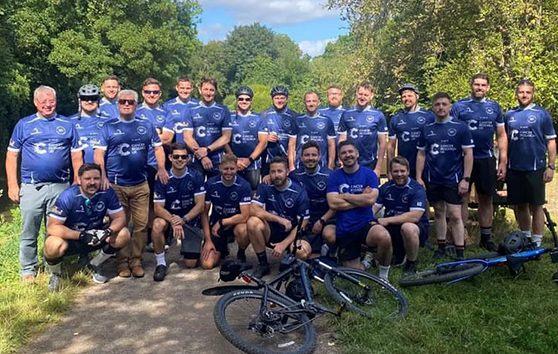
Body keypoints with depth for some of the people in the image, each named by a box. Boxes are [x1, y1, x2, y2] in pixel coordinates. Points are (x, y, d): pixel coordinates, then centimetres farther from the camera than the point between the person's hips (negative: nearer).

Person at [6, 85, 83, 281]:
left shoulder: (67, 125, 9)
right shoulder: (24, 125, 8)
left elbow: (77, 157, 9)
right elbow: (11, 156, 6)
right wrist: (12, 185, -2)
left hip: (60, 187, 1)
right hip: (31, 188, 0)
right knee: (29, 233, 5)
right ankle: (28, 271, 19)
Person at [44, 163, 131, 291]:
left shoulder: (107, 193, -15)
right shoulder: (68, 196, -23)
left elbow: (120, 218, -10)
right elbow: (52, 227, -25)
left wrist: (108, 231, -31)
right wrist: (82, 235, -34)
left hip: (96, 237, 3)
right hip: (71, 237, -3)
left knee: (124, 235, -19)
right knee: (54, 245, -35)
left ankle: (95, 264, 7)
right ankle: (55, 274, 2)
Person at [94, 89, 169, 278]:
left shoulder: (147, 126, 13)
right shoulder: (109, 127, 6)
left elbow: (158, 147, 14)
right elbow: (99, 153, 0)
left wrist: (161, 168, -1)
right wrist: (103, 176, -12)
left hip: (140, 184, 2)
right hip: (116, 185, -2)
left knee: (141, 224, 1)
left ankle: (136, 261, 13)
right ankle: (122, 262, 14)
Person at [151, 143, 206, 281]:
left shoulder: (196, 176, -10)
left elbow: (200, 204, -12)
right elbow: (158, 207, -14)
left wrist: (183, 220, -27)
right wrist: (173, 220, -33)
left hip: (191, 220, 0)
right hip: (169, 217, 0)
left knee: (190, 264, -7)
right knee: (157, 225, -36)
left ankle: (187, 249, 31)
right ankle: (161, 263, -15)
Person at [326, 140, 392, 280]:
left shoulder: (369, 174, -2)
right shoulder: (334, 176, 0)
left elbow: (371, 199, -18)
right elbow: (333, 204, -13)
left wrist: (344, 196, -11)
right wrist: (361, 199, -12)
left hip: (366, 224, -1)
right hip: (344, 230, 1)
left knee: (384, 238, -35)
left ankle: (383, 275, -8)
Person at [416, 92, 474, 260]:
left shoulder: (460, 127, -3)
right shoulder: (427, 129, 7)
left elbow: (468, 154, -4)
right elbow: (421, 154, 10)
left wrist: (466, 179, -10)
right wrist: (418, 177, 3)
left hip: (453, 179, -3)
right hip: (433, 180, 4)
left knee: (455, 216, -5)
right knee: (438, 213, 13)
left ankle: (460, 253, 2)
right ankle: (441, 247, 25)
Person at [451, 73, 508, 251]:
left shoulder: (494, 107, 10)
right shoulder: (459, 106, 1)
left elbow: (502, 135, 10)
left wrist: (503, 162, 4)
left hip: (486, 160, 3)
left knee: (486, 199, 9)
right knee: (463, 198, 1)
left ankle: (486, 237, 20)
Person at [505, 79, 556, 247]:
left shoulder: (542, 113, 2)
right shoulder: (509, 115, 10)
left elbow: (551, 141, 1)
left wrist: (551, 166, -6)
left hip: (535, 168, -3)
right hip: (514, 168, 3)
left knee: (536, 206, 2)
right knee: (520, 206, 10)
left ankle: (536, 243, 10)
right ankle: (525, 238, 25)